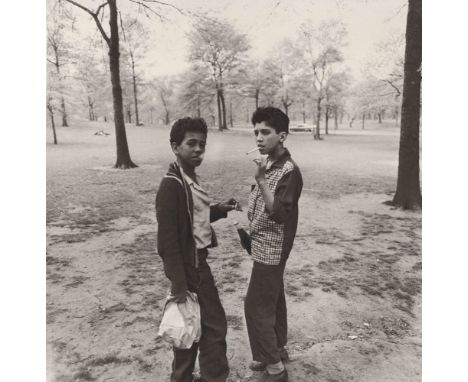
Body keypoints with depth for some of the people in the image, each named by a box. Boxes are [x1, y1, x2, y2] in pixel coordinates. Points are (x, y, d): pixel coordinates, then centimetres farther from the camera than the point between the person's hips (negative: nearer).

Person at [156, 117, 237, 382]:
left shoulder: (190, 178, 7)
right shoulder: (172, 185, -22)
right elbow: (168, 240, -23)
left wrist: (218, 210, 2)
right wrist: (179, 285, -21)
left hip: (197, 262, 9)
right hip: (189, 267, -9)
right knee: (214, 325, 5)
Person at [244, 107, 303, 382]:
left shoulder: (290, 171, -21)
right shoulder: (268, 163, 4)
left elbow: (278, 213, -28)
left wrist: (261, 180, -34)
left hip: (272, 247, -8)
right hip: (265, 244, 8)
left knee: (256, 306, -2)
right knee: (273, 300, 19)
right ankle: (278, 350, 35)